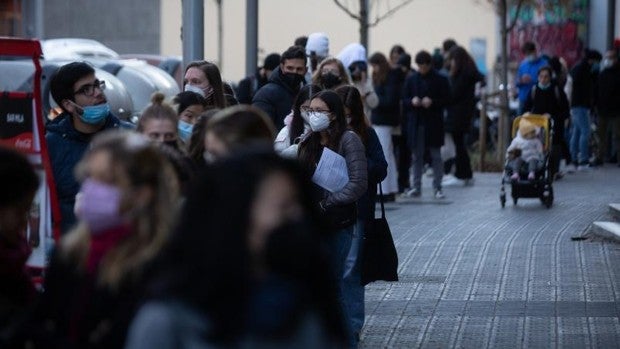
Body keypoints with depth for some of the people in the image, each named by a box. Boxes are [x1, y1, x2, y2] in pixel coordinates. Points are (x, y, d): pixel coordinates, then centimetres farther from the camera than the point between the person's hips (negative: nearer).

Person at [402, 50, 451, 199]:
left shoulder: (441, 80, -1)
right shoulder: (411, 80, 8)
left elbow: (446, 100, -3)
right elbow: (404, 100, 10)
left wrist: (432, 102, -18)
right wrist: (412, 102, -11)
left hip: (433, 124, -3)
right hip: (416, 123, 3)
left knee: (436, 156, 1)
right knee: (417, 156, 6)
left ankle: (437, 187, 7)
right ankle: (416, 187, 12)